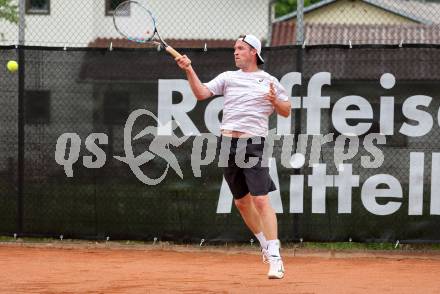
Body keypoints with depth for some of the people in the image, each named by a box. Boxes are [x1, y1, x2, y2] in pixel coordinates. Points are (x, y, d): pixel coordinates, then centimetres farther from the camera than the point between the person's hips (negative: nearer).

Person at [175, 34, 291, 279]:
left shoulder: (269, 82, 6)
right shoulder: (228, 77, 12)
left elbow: (287, 111, 10)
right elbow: (201, 93, 1)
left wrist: (275, 101, -9)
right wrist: (189, 71, -11)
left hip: (254, 144, -4)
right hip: (229, 143, 4)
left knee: (261, 200, -15)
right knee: (242, 201, 13)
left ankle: (275, 258, -16)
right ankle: (266, 244, 32)